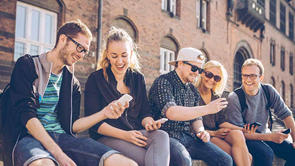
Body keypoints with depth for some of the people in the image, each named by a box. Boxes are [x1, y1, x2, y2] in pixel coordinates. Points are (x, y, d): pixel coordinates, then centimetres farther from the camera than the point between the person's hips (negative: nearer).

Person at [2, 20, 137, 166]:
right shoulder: (27, 65, 3)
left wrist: (103, 114, -2)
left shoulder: (72, 82, 19)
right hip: (28, 136, -4)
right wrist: (57, 153, -21)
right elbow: (26, 113, -10)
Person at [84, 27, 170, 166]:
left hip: (136, 133, 5)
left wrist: (149, 122, -11)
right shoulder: (95, 79, 1)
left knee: (161, 136, -31)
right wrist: (124, 135, -18)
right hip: (106, 138, -4)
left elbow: (144, 112, 15)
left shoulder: (138, 78, 14)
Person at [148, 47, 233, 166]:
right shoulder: (163, 82, -8)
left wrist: (200, 131, -1)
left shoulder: (192, 89, 16)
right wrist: (207, 109, -26)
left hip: (188, 137, 6)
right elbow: (171, 113, -24)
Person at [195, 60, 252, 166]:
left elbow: (221, 121, 12)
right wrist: (213, 133, -18)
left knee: (237, 134, -30)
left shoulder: (216, 97, 18)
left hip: (217, 132, 6)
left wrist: (243, 129, -3)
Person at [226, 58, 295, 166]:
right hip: (245, 139, -5)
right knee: (266, 153, -33)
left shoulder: (269, 91, -5)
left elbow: (285, 114, 0)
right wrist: (269, 137, -28)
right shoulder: (234, 98, -19)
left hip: (263, 136, 5)